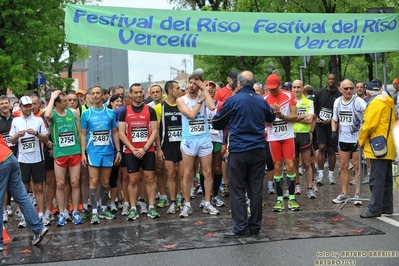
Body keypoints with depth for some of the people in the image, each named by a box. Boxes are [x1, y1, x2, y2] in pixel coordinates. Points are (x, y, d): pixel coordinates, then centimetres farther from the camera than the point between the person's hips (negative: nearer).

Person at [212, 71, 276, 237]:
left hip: (238, 151, -4)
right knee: (256, 190, 8)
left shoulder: (232, 101, -7)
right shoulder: (261, 101, 6)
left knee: (238, 191, 2)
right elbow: (271, 117, 27)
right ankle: (255, 227, 13)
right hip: (258, 151, 4)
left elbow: (216, 124, 4)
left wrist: (229, 124, 25)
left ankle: (241, 228, 0)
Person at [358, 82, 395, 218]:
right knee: (386, 178, 13)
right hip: (388, 146, 10)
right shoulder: (388, 101, 16)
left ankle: (375, 209, -8)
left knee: (376, 179, -9)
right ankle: (387, 206, 19)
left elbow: (369, 125, -18)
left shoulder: (376, 102, -14)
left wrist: (361, 140, -3)